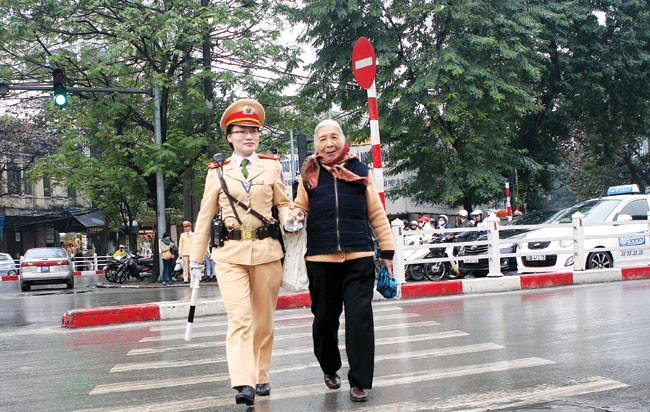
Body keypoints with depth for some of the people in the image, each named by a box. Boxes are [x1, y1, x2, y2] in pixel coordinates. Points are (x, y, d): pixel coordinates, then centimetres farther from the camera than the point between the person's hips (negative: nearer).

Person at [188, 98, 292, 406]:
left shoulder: (272, 166, 9)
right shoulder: (217, 172, 7)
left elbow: (283, 204, 14)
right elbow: (205, 217, 8)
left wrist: (290, 219, -11)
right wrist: (195, 259, 7)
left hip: (266, 252, 2)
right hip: (230, 254, -1)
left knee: (264, 318, 8)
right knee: (239, 317, -13)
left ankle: (261, 377, 22)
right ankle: (243, 384, -18)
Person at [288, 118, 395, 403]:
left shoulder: (360, 171, 8)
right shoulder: (309, 175, 10)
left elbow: (376, 213, 11)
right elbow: (299, 208, 17)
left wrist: (387, 249, 9)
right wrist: (294, 216, -8)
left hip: (359, 257, -1)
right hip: (321, 258, 1)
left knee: (360, 316, -7)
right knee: (325, 317, 9)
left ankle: (360, 381, 3)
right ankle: (330, 368, 35)